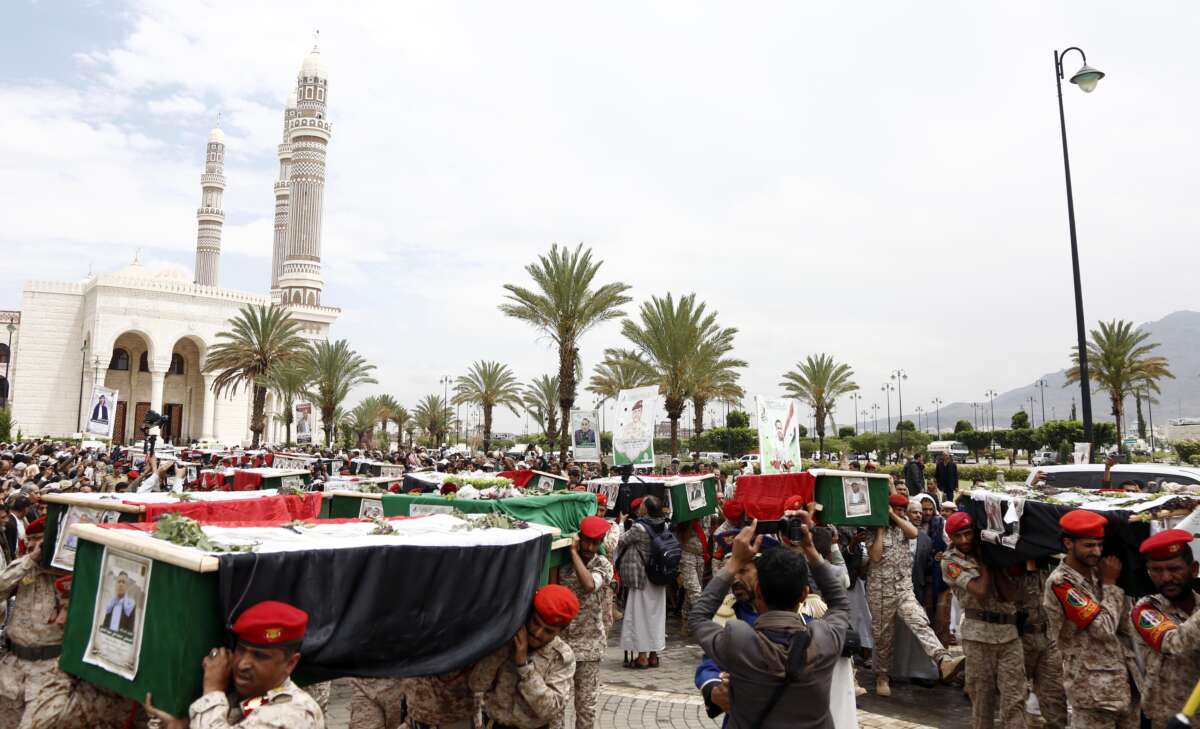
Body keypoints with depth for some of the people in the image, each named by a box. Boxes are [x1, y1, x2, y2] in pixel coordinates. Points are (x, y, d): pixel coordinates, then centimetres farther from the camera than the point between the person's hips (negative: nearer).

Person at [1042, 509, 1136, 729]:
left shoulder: (1096, 571, 7)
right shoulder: (1060, 583, -18)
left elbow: (1122, 620, 10)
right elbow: (1105, 627, -19)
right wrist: (1110, 583, -11)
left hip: (1121, 676, 7)